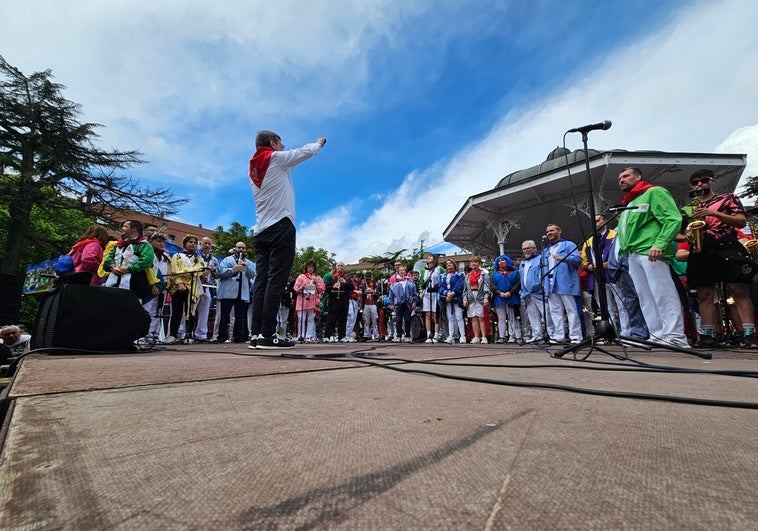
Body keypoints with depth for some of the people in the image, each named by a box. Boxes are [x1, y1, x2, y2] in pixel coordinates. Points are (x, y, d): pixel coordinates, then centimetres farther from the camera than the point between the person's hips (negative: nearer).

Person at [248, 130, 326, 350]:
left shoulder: (253, 168, 21)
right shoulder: (275, 158, 2)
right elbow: (306, 152, 13)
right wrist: (319, 143, 32)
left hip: (261, 231, 8)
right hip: (280, 226, -7)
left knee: (261, 282, 2)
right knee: (276, 281, -10)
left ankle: (256, 334, 0)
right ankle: (267, 335, -12)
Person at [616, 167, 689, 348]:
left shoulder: (653, 192, 5)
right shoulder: (628, 204, 28)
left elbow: (674, 219, -7)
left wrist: (660, 244, -19)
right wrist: (624, 248, 10)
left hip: (650, 253, -8)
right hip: (633, 255, 8)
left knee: (663, 295, -9)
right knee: (645, 298, 4)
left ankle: (675, 336, -6)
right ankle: (657, 336, 6)